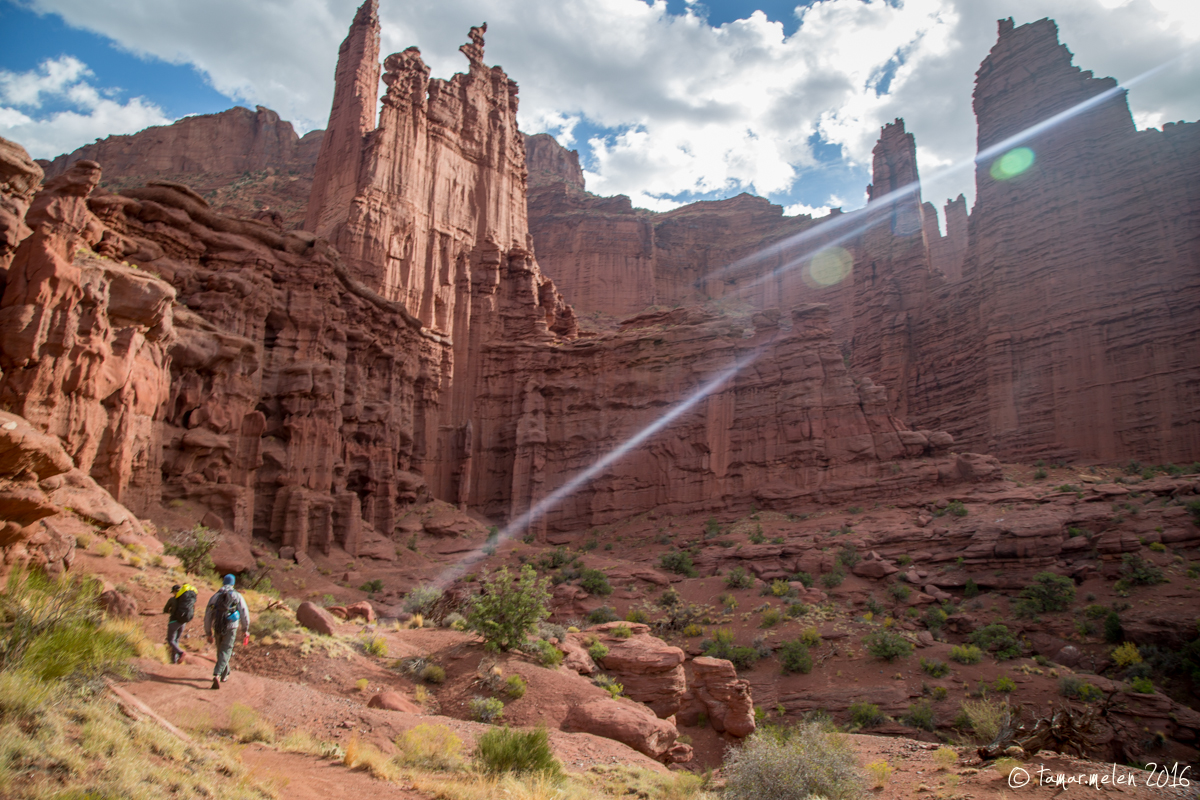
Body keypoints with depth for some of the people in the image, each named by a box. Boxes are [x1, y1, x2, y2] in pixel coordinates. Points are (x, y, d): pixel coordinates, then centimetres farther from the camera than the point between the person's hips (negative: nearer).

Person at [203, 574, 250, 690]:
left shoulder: (215, 597, 10)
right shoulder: (237, 596, 4)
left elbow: (208, 616, 9)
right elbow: (244, 613, 1)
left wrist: (208, 633, 17)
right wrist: (245, 630, 11)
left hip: (218, 628, 3)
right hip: (231, 628, -3)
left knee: (221, 651, 20)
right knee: (226, 651, -3)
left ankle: (225, 674, 32)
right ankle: (217, 675, -21)